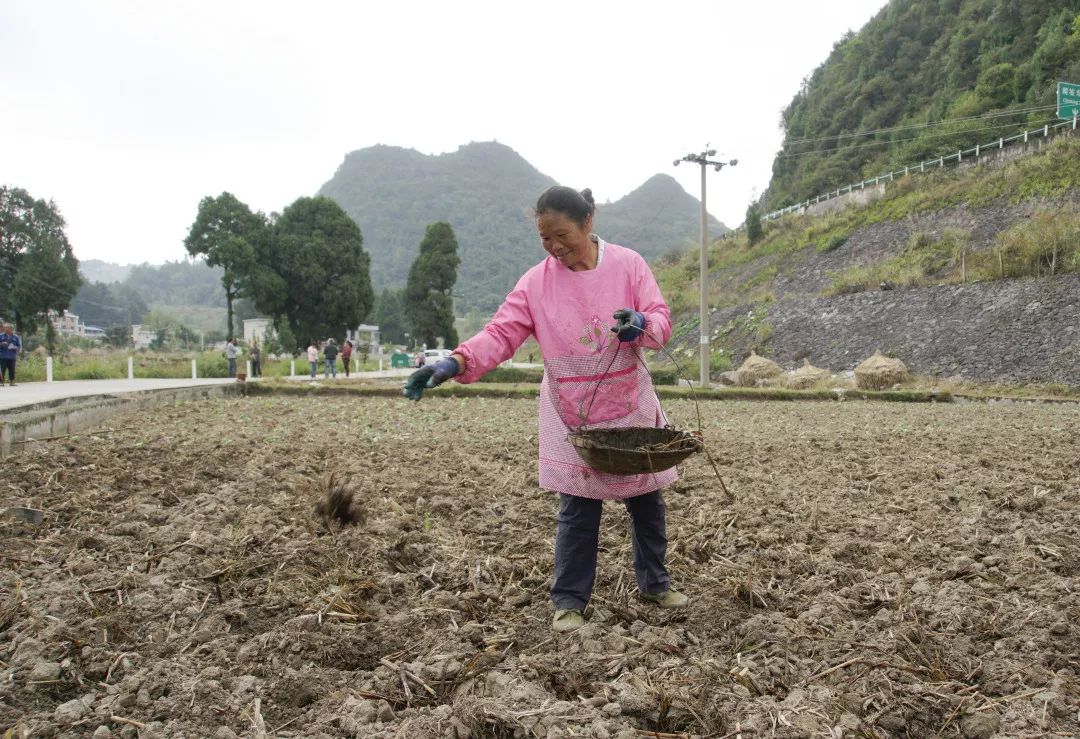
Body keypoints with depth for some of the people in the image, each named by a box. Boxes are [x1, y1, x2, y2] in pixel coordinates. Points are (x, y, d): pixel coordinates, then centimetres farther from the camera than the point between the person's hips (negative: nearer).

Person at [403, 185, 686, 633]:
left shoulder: (628, 264, -5)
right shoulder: (536, 282, -6)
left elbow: (661, 321, -7)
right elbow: (501, 333, -14)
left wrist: (642, 324, -32)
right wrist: (456, 362, -32)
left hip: (630, 407, 1)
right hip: (572, 413, -1)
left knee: (646, 498, 13)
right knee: (577, 508, 1)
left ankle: (654, 583, 34)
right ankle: (569, 600, 16)